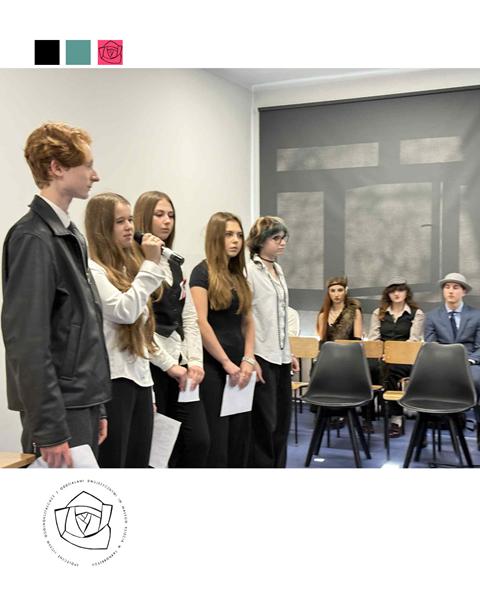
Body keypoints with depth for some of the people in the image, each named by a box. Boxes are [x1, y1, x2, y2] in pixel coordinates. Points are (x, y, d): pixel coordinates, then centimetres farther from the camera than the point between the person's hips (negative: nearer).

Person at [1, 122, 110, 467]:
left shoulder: (70, 235, 13)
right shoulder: (34, 238, -15)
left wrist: (96, 409, 16)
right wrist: (49, 431, -20)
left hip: (83, 404, 9)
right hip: (59, 409, -8)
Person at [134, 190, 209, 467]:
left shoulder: (175, 266, 17)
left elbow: (189, 318, 14)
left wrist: (195, 361, 1)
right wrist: (170, 365, -13)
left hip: (181, 365, 7)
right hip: (152, 366, -7)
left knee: (199, 440, 2)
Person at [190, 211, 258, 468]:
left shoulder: (238, 275, 15)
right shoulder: (203, 273, -6)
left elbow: (247, 322, 14)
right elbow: (200, 323, -14)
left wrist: (247, 360, 0)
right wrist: (227, 363, -12)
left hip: (239, 370, 7)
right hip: (213, 367, -7)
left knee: (240, 437, 9)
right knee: (215, 440, -2)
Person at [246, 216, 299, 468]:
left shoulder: (278, 270, 15)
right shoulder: (248, 270, -10)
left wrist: (289, 353, 18)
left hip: (280, 356, 8)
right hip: (261, 356, -8)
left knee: (282, 420, 12)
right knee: (264, 423, -3)